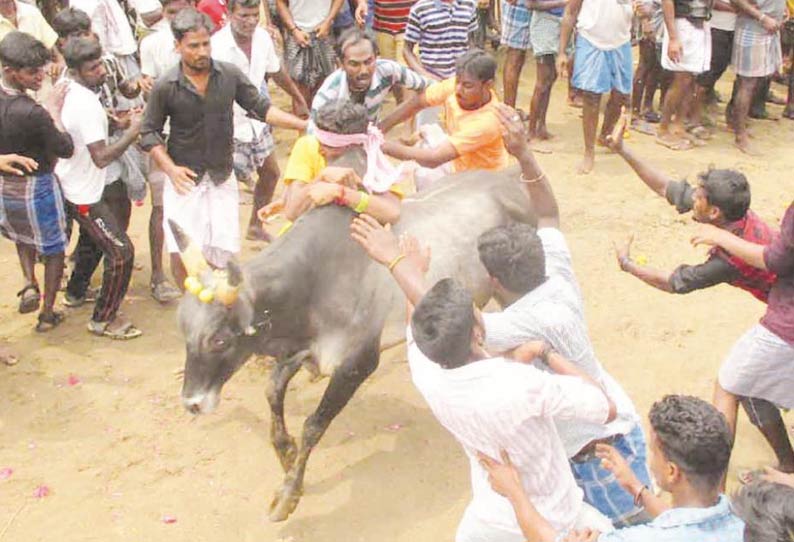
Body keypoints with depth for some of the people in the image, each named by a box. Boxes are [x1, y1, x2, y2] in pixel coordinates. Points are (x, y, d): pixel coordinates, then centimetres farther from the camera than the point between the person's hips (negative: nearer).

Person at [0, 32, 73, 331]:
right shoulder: (32, 113, -32)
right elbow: (66, 149, -18)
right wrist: (54, 112, -10)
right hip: (36, 188, -6)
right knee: (54, 249, 16)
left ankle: (30, 284, 18)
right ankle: (47, 313, 25)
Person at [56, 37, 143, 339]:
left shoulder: (67, 90, 0)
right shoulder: (87, 104, -30)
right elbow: (101, 157, -31)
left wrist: (108, 119, 8)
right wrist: (133, 132, -24)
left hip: (70, 185, 10)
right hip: (85, 195, -10)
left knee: (93, 240, 31)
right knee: (121, 252, -5)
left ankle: (76, 290, 50)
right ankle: (104, 319, 6)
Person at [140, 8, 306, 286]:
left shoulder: (230, 75, -6)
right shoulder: (165, 86, -10)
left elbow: (260, 107, 1)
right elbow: (149, 132, -2)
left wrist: (304, 125, -8)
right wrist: (170, 168, -15)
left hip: (222, 177, 2)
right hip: (184, 179, -2)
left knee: (222, 251, 3)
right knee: (181, 252, -7)